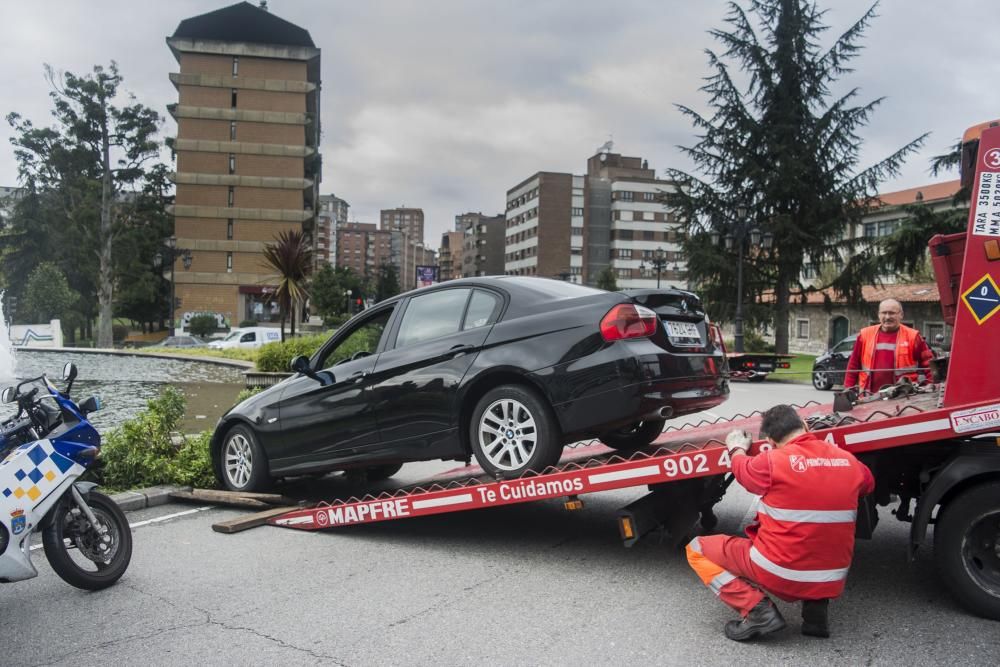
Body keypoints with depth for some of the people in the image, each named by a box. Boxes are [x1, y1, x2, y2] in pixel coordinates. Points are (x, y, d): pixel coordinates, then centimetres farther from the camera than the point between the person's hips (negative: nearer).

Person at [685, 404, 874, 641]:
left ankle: (757, 609, -5)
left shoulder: (773, 461, -13)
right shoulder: (849, 460, 0)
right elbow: (868, 483, 23)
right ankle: (815, 605, 14)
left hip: (779, 574, -5)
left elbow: (743, 470, 9)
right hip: (831, 582, 5)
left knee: (697, 548, 11)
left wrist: (737, 449, 31)